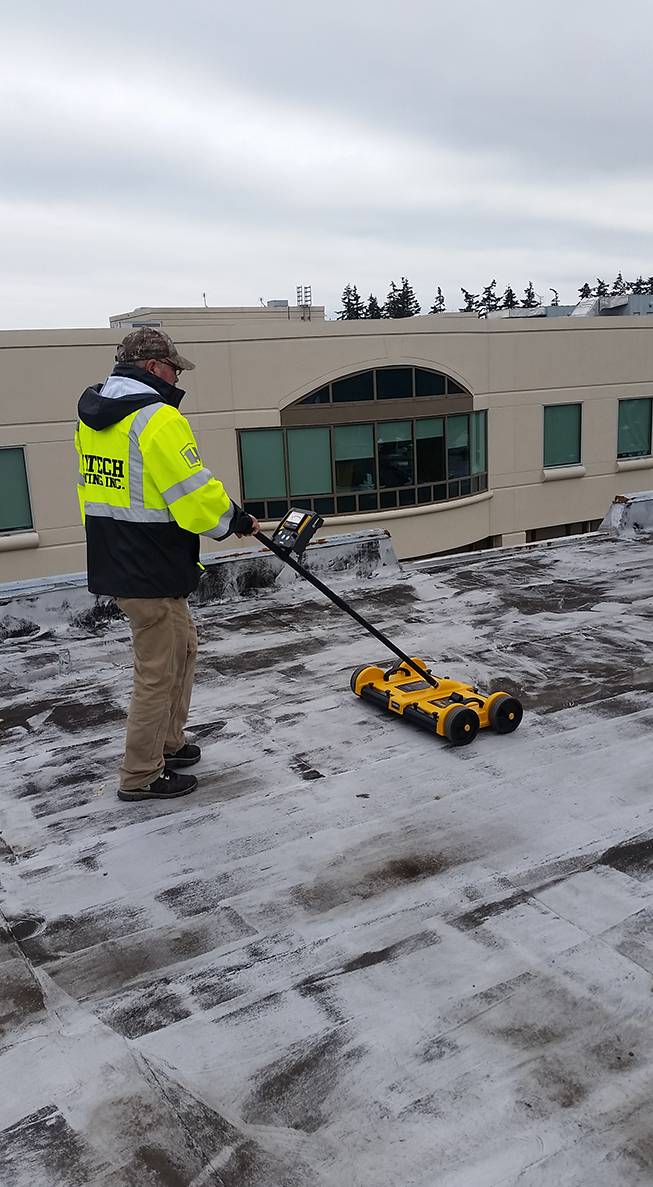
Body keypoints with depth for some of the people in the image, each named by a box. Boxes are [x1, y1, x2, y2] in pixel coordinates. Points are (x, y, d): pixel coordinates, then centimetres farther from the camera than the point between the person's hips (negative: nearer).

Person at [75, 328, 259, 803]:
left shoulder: (92, 418, 10)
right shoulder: (157, 418, -20)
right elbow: (196, 495, -21)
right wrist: (236, 519, -3)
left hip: (114, 562, 10)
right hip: (150, 572, -10)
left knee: (182, 645, 23)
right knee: (157, 671, 3)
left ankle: (168, 743, 35)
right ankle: (142, 777, 16)